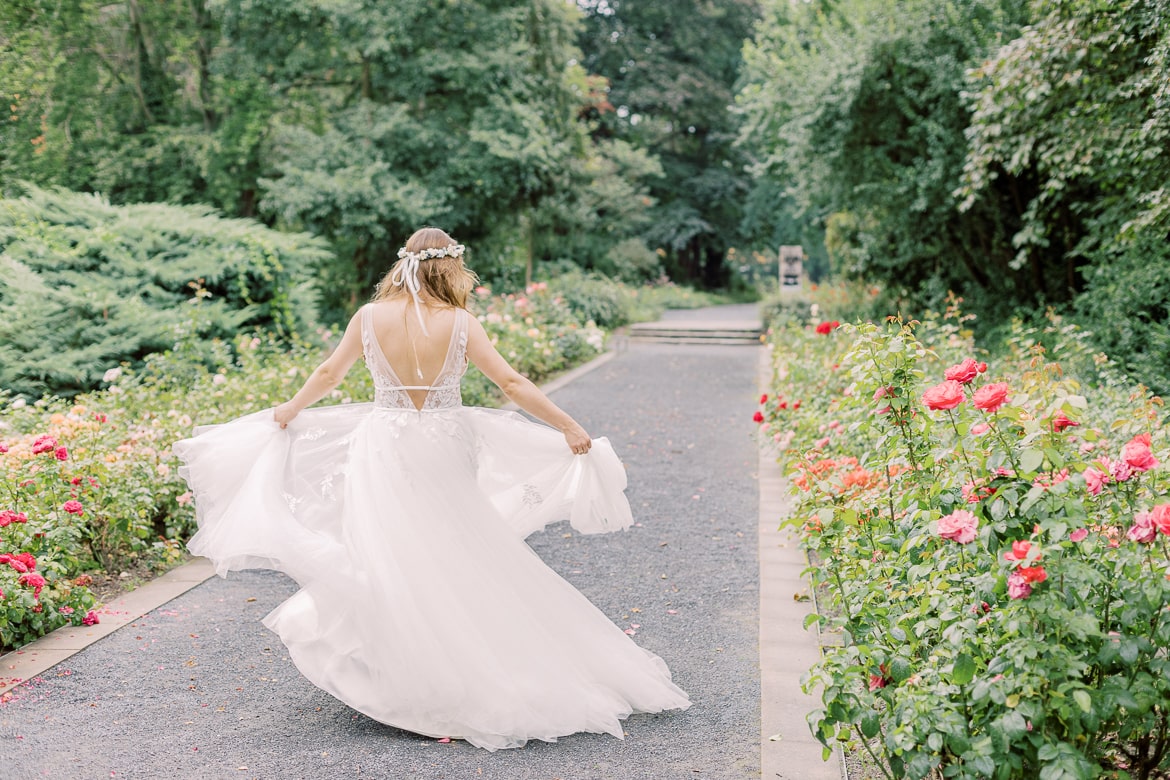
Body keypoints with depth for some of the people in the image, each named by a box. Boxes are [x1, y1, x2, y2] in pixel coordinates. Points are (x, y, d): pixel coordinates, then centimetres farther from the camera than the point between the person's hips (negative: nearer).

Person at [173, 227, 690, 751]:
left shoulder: (370, 317, -3)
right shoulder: (459, 323, -8)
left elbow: (328, 374, 9)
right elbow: (511, 383, -9)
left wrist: (290, 410, 27)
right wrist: (569, 427, -2)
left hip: (384, 449, 1)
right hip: (442, 451, -1)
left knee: (393, 557, 7)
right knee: (451, 559, 12)